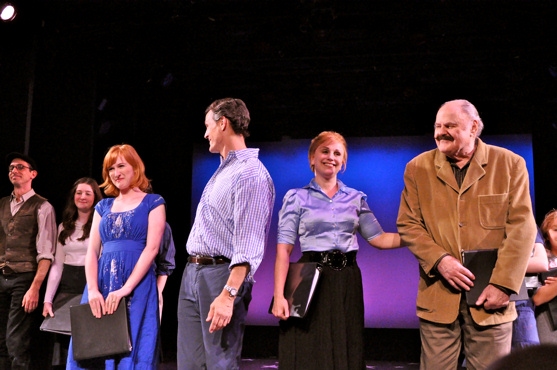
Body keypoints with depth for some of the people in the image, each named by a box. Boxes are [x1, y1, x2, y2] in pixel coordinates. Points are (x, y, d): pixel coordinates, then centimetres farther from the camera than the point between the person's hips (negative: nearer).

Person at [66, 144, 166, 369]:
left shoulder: (153, 202, 4)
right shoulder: (103, 206, 17)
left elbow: (152, 248, -7)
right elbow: (92, 251, 8)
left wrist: (126, 288, -18)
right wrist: (92, 290, -9)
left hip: (137, 286, -4)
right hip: (102, 284, 4)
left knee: (131, 349, -4)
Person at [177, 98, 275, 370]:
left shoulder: (250, 174, -14)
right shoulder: (222, 170, 18)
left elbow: (248, 246, -21)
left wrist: (228, 294, -28)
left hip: (221, 274, -9)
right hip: (191, 274, 10)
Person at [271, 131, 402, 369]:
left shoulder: (356, 198, 11)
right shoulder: (296, 197, 1)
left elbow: (378, 238, 8)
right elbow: (283, 250, -5)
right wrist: (279, 295, -15)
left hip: (347, 282, 3)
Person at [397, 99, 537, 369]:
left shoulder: (511, 164, 2)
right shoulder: (418, 168, 6)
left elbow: (522, 227, -3)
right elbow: (408, 225, 4)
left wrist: (503, 284, -10)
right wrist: (439, 260, -13)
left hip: (490, 296, -1)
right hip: (438, 295, 1)